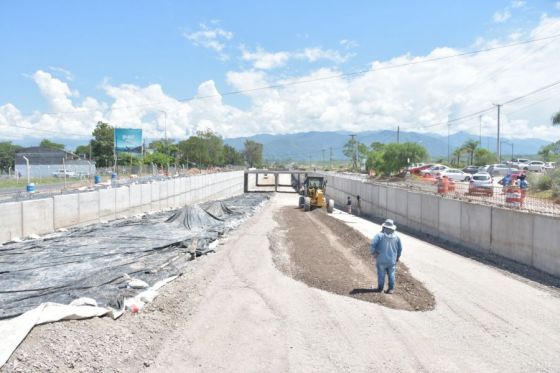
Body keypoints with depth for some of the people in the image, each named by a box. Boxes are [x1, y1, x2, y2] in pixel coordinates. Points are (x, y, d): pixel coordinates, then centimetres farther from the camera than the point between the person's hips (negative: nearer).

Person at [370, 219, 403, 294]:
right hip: (392, 260, 2)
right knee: (391, 274, 12)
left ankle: (380, 288, 19)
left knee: (381, 274, 9)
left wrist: (374, 253, -2)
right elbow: (400, 248, 7)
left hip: (381, 260, -2)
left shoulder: (379, 235, -12)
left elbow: (373, 245, -19)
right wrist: (398, 257, 21)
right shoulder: (396, 237, 0)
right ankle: (391, 288, 16)